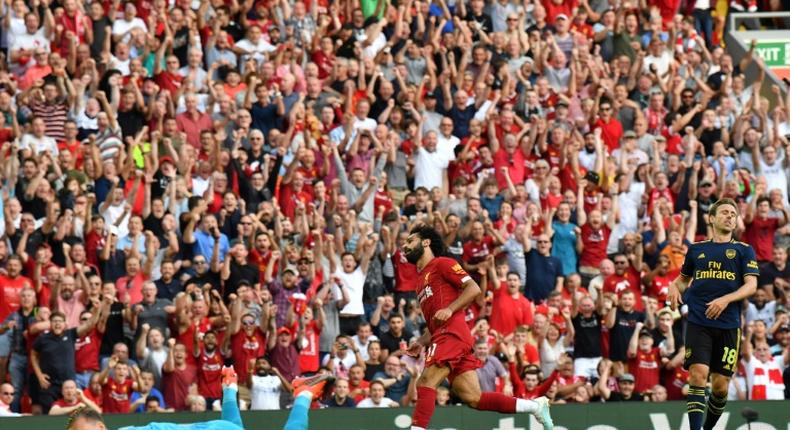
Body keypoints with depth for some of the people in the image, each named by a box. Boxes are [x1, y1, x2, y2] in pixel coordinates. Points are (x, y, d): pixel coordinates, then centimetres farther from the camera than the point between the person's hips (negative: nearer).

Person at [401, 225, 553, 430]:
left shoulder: (441, 264, 4)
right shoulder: (421, 278, 30)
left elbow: (473, 288, -8)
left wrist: (449, 309, -18)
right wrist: (421, 342, 17)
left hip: (451, 333, -9)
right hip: (443, 336, 9)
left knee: (426, 384, -17)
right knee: (473, 398, -1)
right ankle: (535, 405, 2)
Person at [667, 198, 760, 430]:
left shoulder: (744, 250, 9)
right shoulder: (697, 249, 15)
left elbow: (751, 286, -1)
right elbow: (684, 279, 28)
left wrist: (726, 299, -18)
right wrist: (675, 288, 4)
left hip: (728, 325, 0)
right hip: (698, 322, 0)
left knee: (721, 385, 0)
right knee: (698, 373, -17)